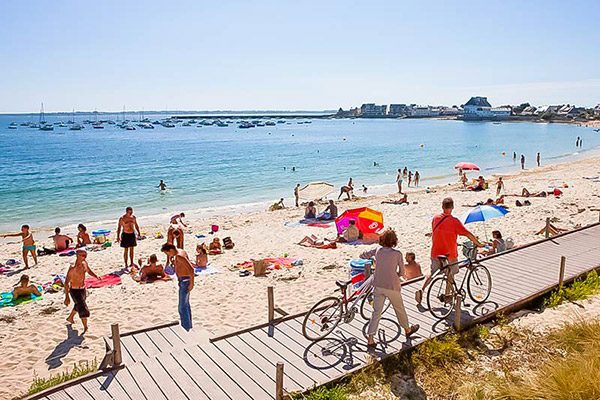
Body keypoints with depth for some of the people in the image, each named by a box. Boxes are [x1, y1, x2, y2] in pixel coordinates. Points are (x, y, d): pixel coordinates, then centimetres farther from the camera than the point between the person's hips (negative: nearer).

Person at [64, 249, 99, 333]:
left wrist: (96, 276, -2)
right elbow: (66, 283, -27)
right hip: (75, 291, -8)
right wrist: (67, 297, -30)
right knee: (83, 309, -11)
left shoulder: (84, 263, -5)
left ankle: (70, 318, 56)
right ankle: (86, 328, 0)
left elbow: (89, 271, 16)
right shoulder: (73, 268, -28)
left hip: (83, 289, 8)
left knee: (78, 306, 30)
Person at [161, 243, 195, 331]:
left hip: (185, 281, -11)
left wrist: (191, 283, -24)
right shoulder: (180, 252, 8)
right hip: (184, 280, 11)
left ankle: (185, 328, 2)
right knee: (186, 304, 21)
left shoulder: (179, 256, -23)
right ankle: (188, 325, 34)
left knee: (182, 307, -5)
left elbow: (191, 269, -28)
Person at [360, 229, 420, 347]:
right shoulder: (397, 254, -11)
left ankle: (370, 338, 2)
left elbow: (362, 256, 9)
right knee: (399, 309, 19)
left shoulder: (377, 251, -2)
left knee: (376, 312, 7)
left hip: (378, 286, 3)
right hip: (392, 286, -3)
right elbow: (402, 272, -4)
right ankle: (407, 329, 41)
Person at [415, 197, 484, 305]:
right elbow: (468, 234, -16)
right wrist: (478, 244, -1)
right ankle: (447, 296, 25)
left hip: (435, 252, 3)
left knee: (432, 272, 18)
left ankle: (421, 290, 1)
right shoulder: (454, 221, -15)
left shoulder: (435, 218, -1)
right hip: (450, 253, -3)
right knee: (450, 275, 18)